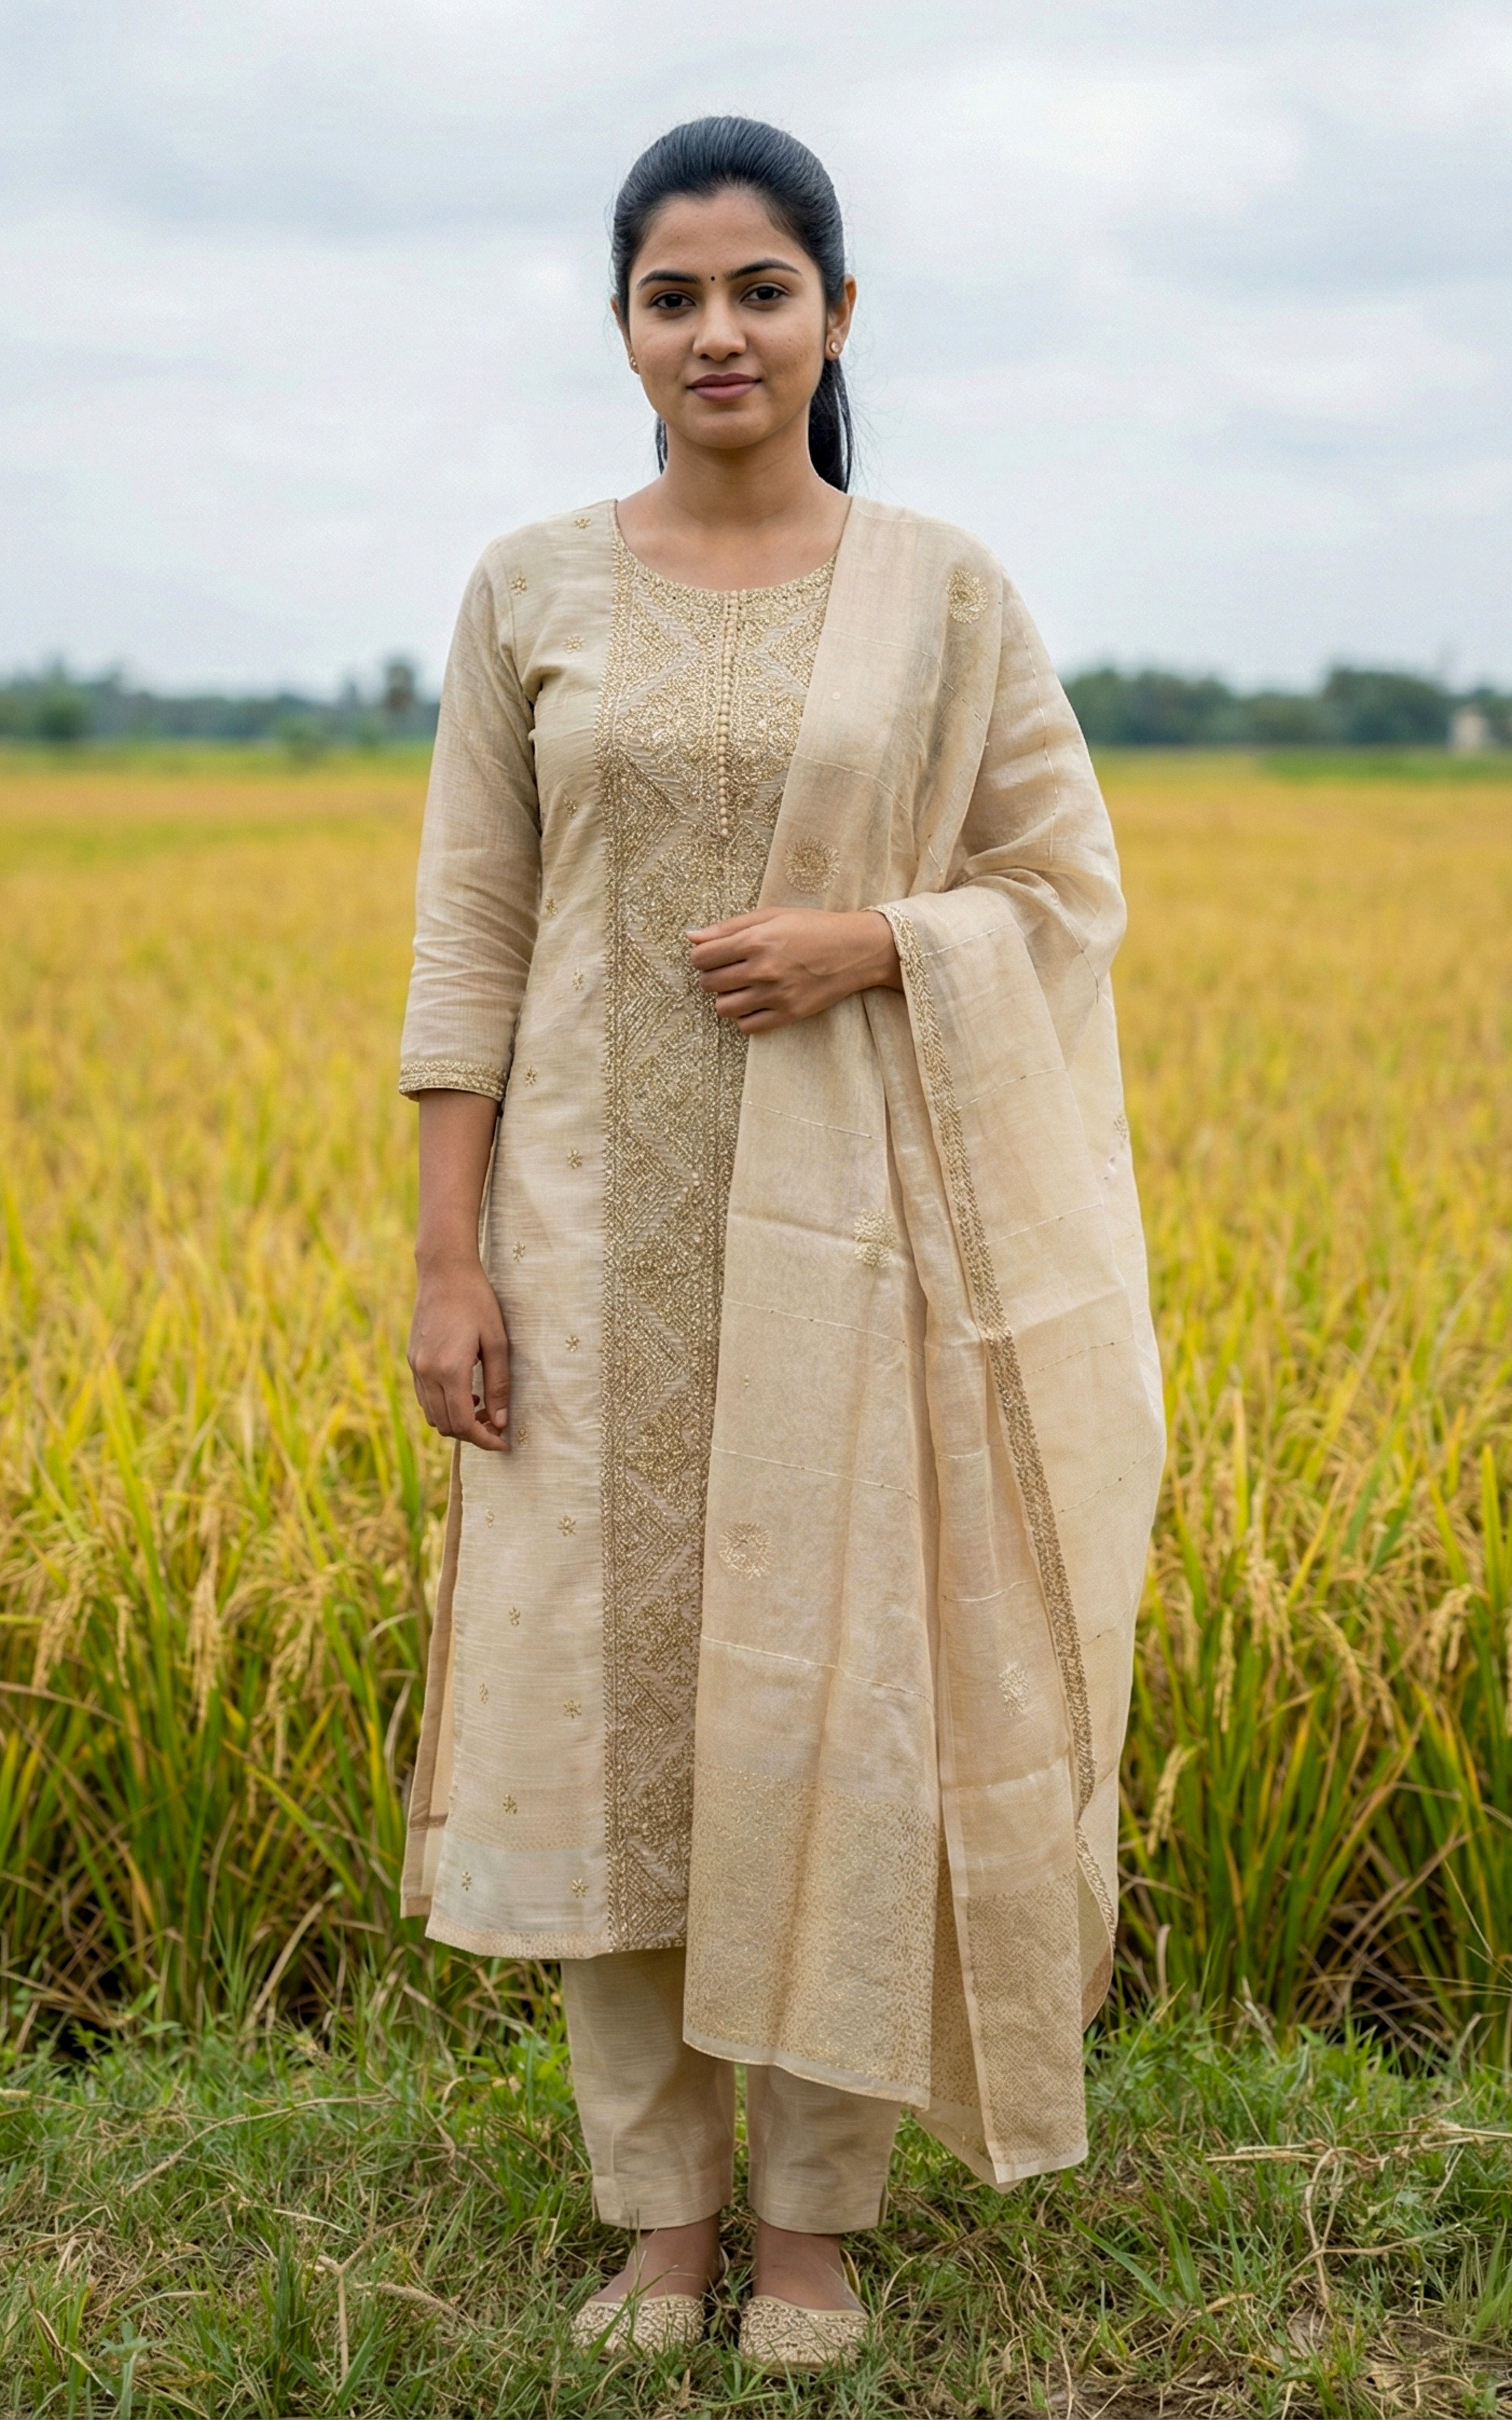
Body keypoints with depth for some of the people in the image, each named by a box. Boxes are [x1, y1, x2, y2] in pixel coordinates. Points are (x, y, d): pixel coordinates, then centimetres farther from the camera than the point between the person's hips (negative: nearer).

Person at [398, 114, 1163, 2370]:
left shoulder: (942, 587, 1)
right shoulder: (531, 588, 4)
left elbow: (1067, 892, 5)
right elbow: (472, 939, 3)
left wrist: (870, 940, -14)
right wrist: (451, 1258, -3)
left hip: (846, 1227, -1)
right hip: (601, 1227, 2)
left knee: (832, 1706, 3)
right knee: (609, 1692, 6)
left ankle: (818, 2220, 22)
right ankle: (658, 2212, 23)